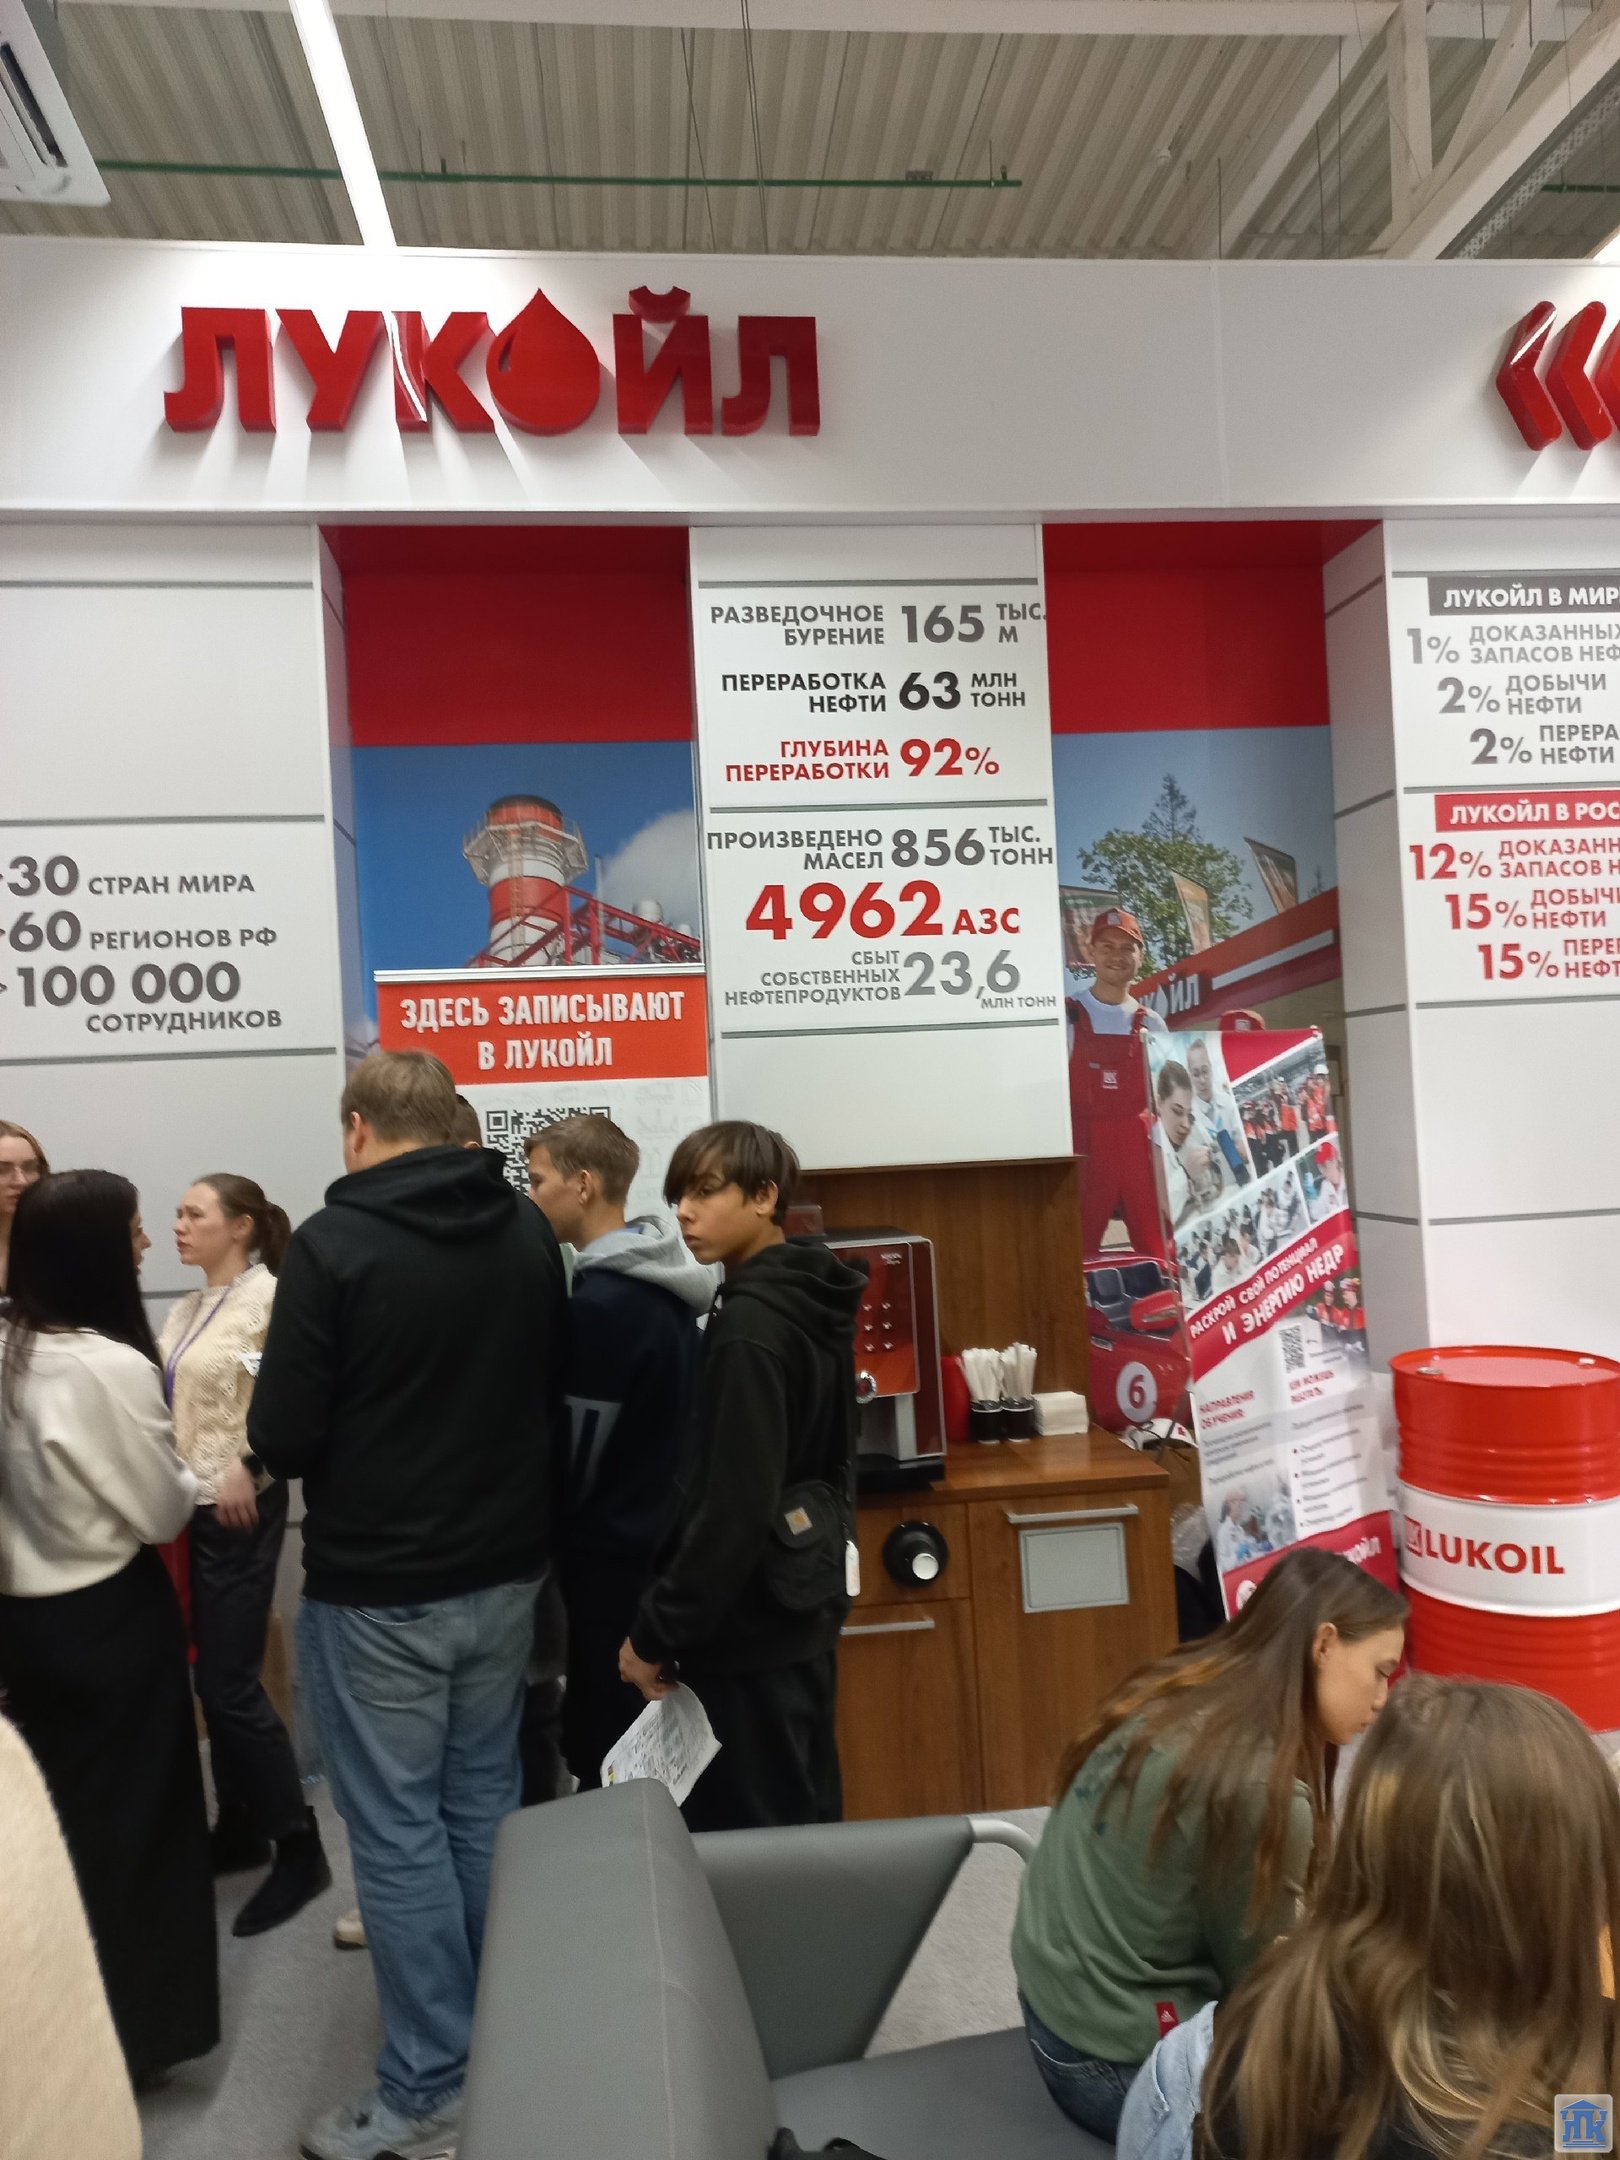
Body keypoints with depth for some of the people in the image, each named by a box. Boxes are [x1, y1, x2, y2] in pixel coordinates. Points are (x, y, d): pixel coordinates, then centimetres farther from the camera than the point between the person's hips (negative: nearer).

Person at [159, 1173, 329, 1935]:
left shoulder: (270, 1298, -14)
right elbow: (171, 1405, 15)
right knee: (213, 1678, 14)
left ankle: (300, 1849, 9)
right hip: (187, 1506, 8)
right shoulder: (185, 1310, 12)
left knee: (230, 1683, -4)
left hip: (239, 1509, -8)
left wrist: (248, 1464, -24)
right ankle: (240, 1828, 29)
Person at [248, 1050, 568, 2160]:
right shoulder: (530, 1231, 0)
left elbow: (282, 1439, -15)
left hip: (376, 1588, -5)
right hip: (504, 1570, 6)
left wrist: (349, 1449, 6)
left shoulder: (332, 1243, -17)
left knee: (398, 1832, 7)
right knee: (486, 1805, 19)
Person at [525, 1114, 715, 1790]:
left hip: (615, 1554, -9)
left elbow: (575, 1451, -18)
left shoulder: (601, 1304, -22)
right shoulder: (660, 1285, 6)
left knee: (605, 1758, 4)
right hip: (660, 1537, 9)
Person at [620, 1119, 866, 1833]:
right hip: (800, 1598, 10)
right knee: (805, 1815, 20)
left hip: (750, 1619, -9)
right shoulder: (805, 1302, 6)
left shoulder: (747, 1326, -22)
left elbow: (733, 1507, -25)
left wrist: (656, 1632, -16)